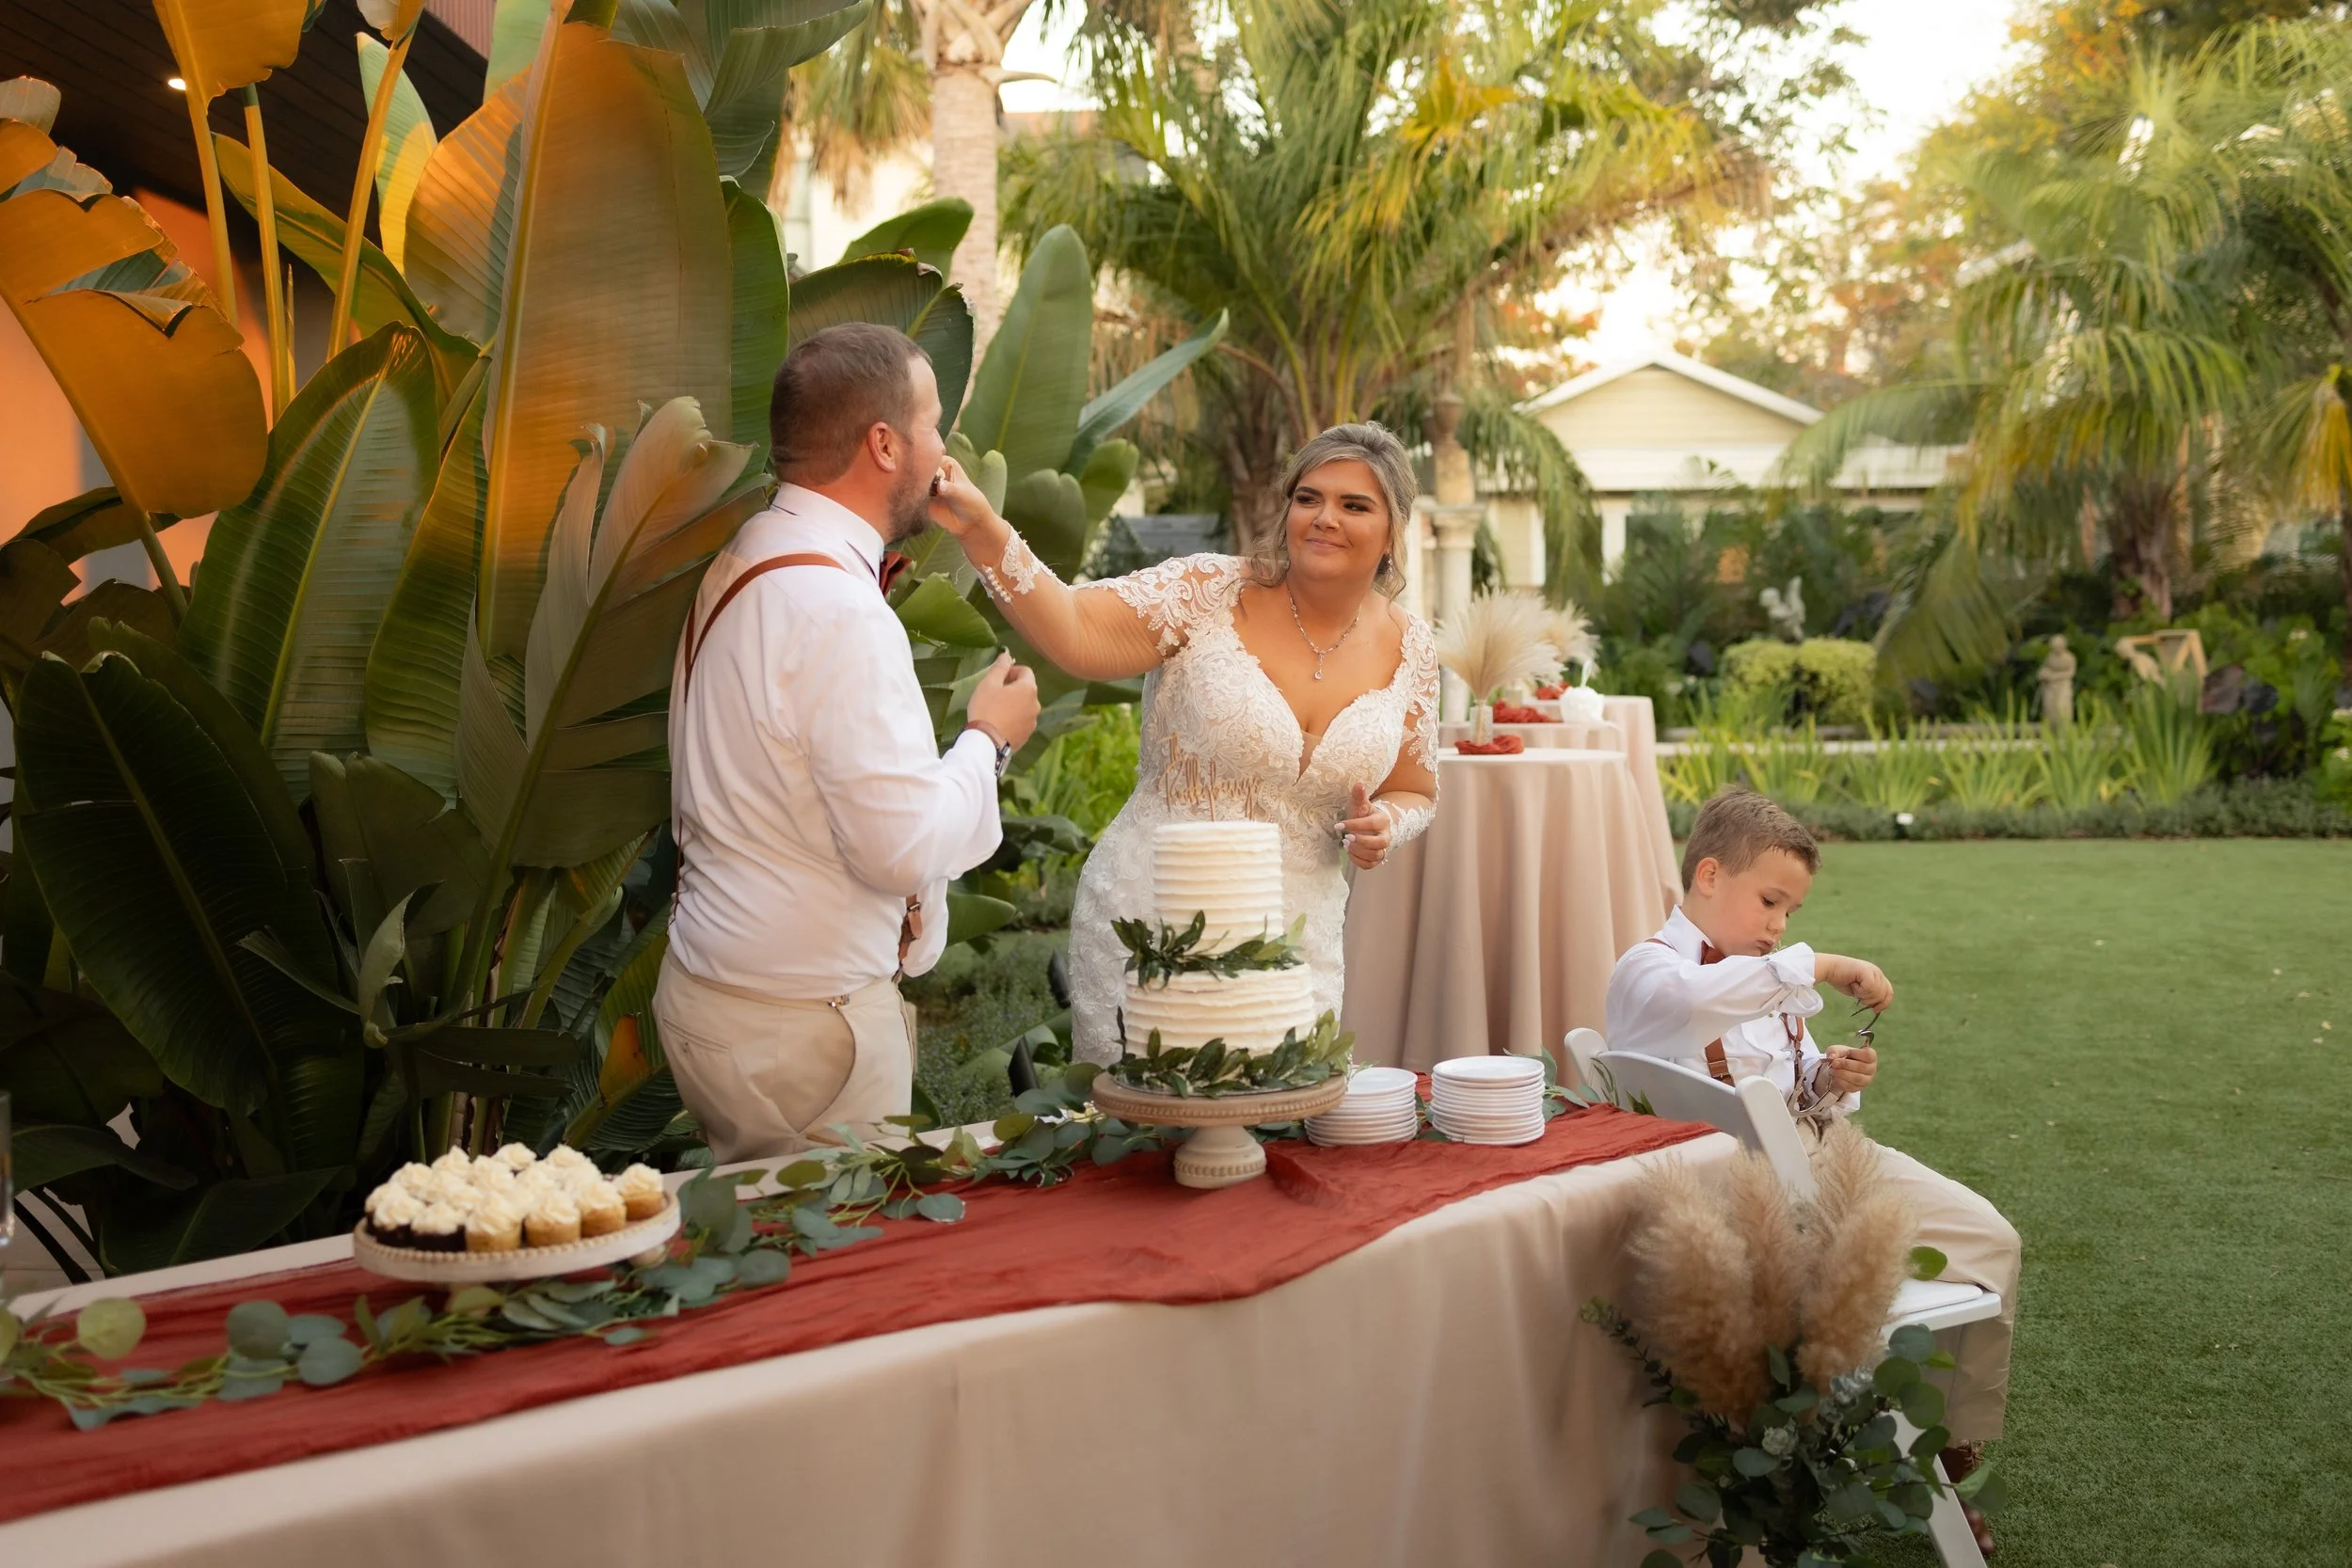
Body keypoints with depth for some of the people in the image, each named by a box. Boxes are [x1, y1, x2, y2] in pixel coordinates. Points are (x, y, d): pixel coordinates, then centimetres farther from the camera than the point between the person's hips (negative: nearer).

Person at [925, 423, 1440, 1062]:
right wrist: (983, 530, -34)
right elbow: (1077, 635, -22)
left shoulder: (1408, 647, 4)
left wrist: (1384, 825, -7)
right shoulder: (1209, 594, -7)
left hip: (1296, 948, 3)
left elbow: (1414, 792, 16)